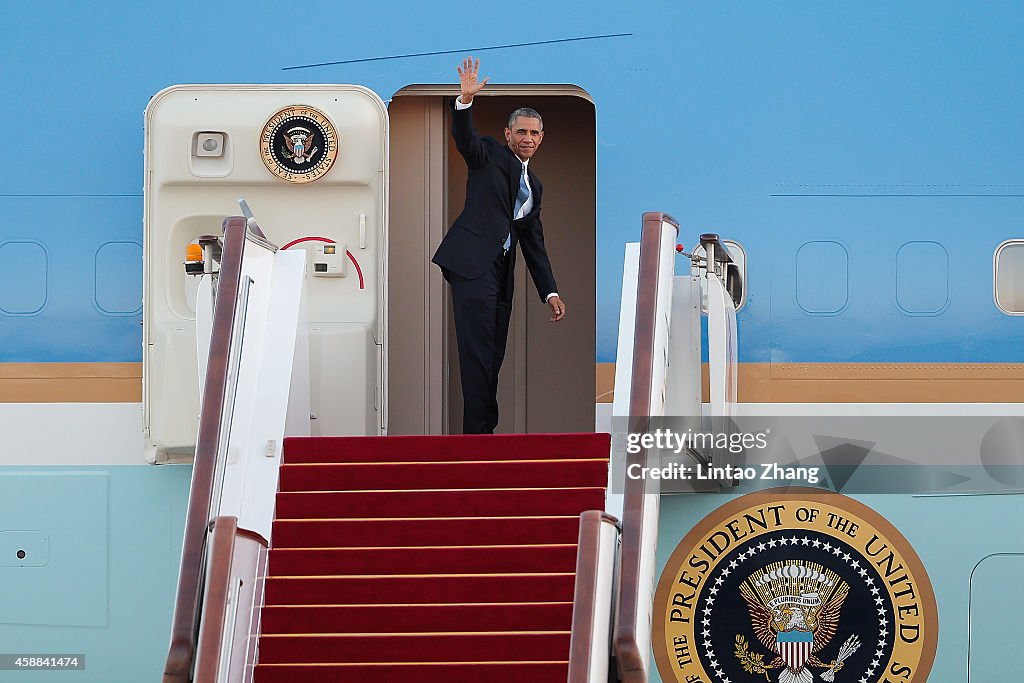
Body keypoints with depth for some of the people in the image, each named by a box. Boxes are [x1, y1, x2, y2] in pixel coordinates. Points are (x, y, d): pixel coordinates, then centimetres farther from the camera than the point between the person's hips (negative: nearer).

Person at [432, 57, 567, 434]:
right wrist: (466, 100, -32)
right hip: (473, 261, -7)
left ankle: (484, 430, 8)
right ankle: (477, 432, -15)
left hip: (501, 271, 7)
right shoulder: (490, 155, 7)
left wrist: (551, 293, 18)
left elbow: (534, 244, 24)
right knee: (478, 350, -13)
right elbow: (464, 138, -15)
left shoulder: (534, 186, 24)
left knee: (493, 355, 5)